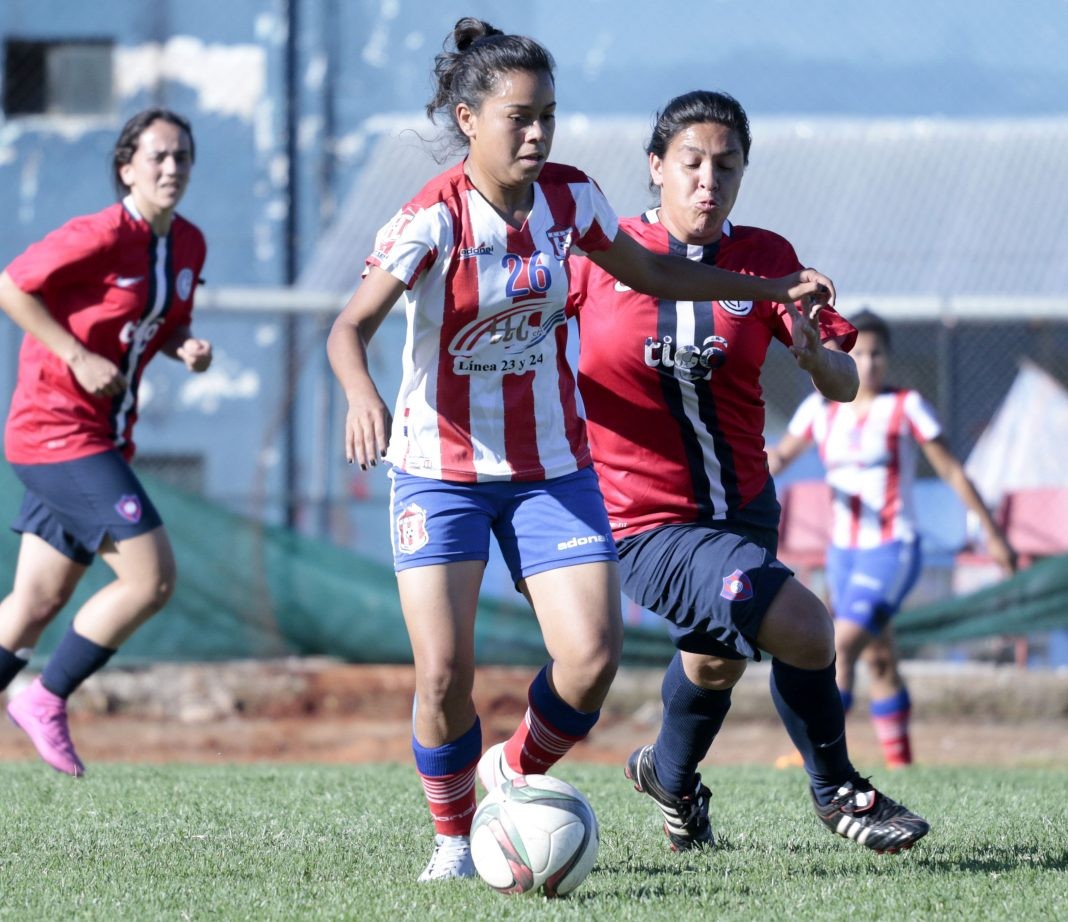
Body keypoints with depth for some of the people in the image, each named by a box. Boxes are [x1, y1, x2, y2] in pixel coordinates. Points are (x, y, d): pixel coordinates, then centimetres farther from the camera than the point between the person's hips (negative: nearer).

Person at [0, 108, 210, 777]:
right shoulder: (101, 236, -16)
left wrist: (188, 347, -1)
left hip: (104, 439, 8)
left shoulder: (189, 245, 8)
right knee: (153, 579, -13)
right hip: (56, 430, -8)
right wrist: (77, 358, -19)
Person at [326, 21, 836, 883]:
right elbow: (351, 326, -27)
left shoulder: (569, 197, -2)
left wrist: (772, 287, 16)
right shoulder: (433, 218, -18)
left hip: (551, 467, 4)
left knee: (593, 656, -10)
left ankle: (514, 775, 20)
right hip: (443, 466, -4)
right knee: (444, 671, -14)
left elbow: (651, 273, 16)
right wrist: (363, 395, -48)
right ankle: (454, 836, 12)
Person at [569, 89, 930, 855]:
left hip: (744, 503, 5)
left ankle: (672, 777, 60)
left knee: (715, 661, 27)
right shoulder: (601, 255, -9)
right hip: (651, 523, -5)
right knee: (805, 628, -23)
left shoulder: (767, 259, -2)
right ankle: (838, 794, 2)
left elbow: (845, 386, -3)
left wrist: (815, 352, -25)